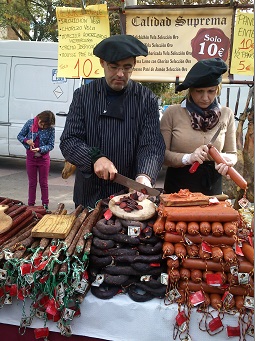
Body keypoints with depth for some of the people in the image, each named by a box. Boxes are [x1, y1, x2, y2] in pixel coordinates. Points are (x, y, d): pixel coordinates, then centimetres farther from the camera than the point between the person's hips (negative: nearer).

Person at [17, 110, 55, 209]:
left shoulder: (51, 129, -12)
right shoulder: (30, 123, -8)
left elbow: (50, 145, -10)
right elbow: (19, 136, 0)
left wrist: (39, 149, -26)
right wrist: (26, 141, -20)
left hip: (43, 158, -1)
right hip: (30, 157, 1)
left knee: (43, 183, 9)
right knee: (32, 183, 11)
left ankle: (45, 205, 21)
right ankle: (31, 205, 22)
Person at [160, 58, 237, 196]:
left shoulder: (226, 114, -1)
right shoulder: (172, 113, -9)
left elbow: (232, 153, 5)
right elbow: (161, 153, -9)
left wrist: (227, 159, -16)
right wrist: (187, 158, -24)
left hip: (212, 187, 2)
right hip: (178, 186, -2)